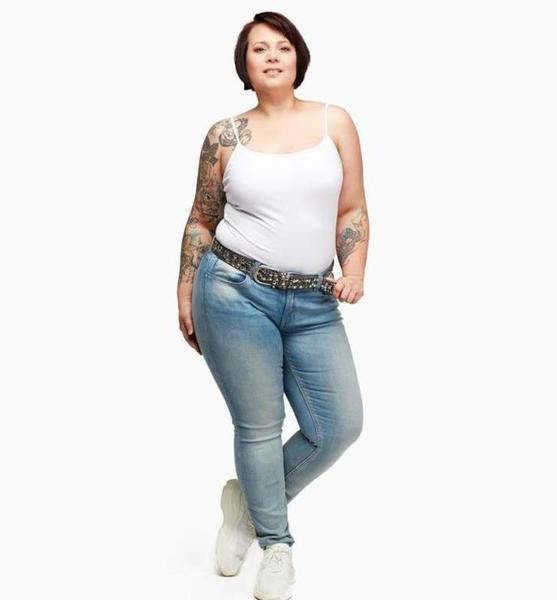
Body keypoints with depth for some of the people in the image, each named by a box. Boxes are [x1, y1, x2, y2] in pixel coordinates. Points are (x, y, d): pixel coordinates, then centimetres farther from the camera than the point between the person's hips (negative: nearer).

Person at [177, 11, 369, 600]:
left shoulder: (335, 121, 6)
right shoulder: (225, 135, 3)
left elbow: (352, 209, 9)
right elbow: (201, 220, 10)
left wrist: (354, 270, -6)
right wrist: (185, 293, 8)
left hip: (312, 303, 3)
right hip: (234, 292, -2)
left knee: (341, 426, 1)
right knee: (259, 426, 4)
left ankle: (251, 499, 28)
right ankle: (277, 544, 27)